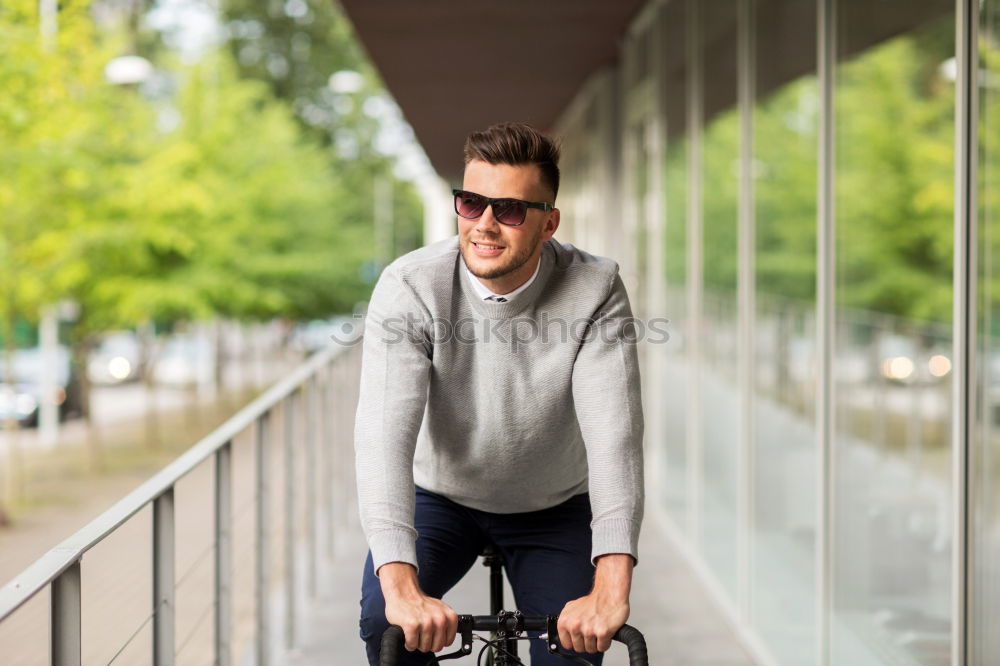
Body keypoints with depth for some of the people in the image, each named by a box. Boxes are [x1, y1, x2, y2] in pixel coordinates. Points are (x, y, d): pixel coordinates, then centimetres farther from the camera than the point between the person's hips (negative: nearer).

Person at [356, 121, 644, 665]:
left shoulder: (595, 290, -23)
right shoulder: (410, 286, -25)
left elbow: (614, 433, -33)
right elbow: (384, 432, -35)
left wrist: (610, 587, -47)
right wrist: (401, 586, -49)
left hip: (554, 509, 1)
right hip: (439, 496, -1)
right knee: (385, 621, -24)